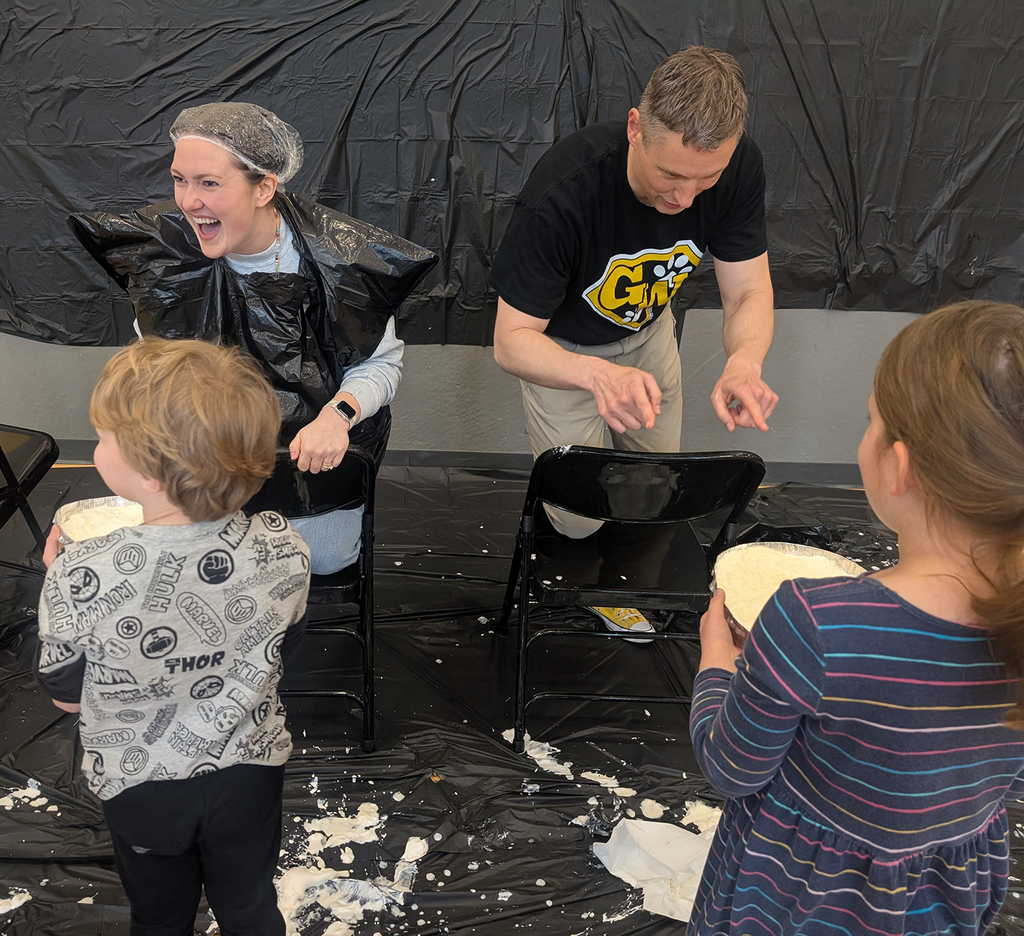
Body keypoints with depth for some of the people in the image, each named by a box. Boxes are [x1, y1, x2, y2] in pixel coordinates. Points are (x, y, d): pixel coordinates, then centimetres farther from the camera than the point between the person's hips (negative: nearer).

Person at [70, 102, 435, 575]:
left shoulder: (341, 258, -24)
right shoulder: (165, 246, -15)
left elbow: (382, 361, -11)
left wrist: (338, 413, -30)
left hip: (318, 445, -2)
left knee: (323, 559, 5)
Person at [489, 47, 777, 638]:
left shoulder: (738, 166, -28)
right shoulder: (562, 193, -41)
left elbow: (749, 292, -21)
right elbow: (511, 341, -35)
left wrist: (745, 362, -45)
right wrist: (598, 374, -57)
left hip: (647, 328, 4)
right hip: (561, 345, -4)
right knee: (580, 516, -4)